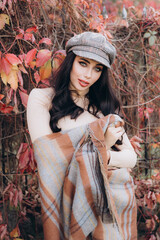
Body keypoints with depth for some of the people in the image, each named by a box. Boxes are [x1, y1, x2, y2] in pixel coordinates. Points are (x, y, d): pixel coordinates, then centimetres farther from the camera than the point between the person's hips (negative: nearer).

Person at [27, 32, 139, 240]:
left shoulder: (105, 105, 10)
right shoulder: (42, 98, -2)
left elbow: (131, 157, 4)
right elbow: (47, 156, -13)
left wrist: (105, 156, -17)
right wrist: (101, 145, -12)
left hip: (117, 199, 4)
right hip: (73, 202, -4)